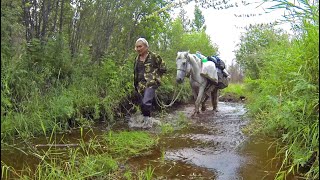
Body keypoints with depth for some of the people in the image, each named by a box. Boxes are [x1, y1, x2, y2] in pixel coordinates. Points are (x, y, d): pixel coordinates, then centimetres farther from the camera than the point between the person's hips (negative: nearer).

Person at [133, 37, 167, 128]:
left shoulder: (154, 56, -5)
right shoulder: (137, 59, 12)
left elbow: (163, 68, 1)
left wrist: (155, 76, 1)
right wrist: (135, 85, 18)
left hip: (151, 84, -6)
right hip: (140, 85, 6)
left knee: (146, 102, -22)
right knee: (142, 104, 10)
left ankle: (147, 119, 0)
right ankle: (146, 120, 29)